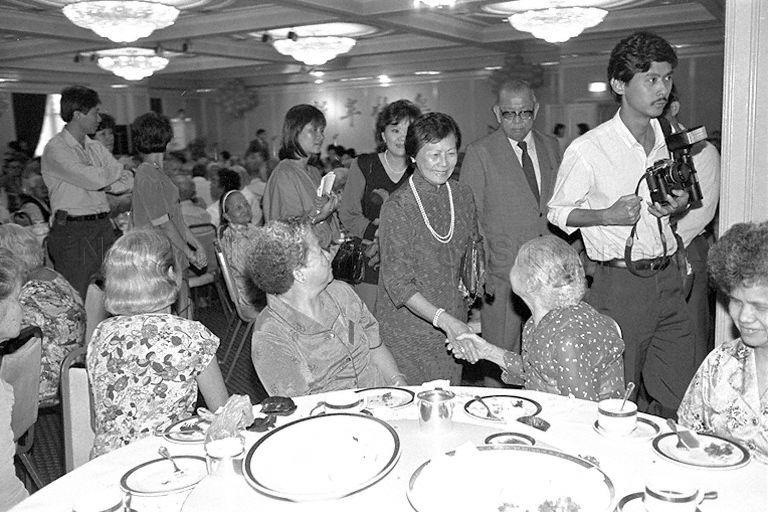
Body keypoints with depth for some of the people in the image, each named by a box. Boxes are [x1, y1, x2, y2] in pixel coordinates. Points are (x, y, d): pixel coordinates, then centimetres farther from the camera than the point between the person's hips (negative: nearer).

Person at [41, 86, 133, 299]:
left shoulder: (96, 147, 15)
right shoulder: (55, 149, -7)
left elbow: (128, 181, 10)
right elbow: (94, 179, -20)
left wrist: (105, 185, -9)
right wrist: (116, 169, -1)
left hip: (104, 229, 7)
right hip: (72, 232, -6)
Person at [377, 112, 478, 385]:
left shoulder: (462, 194, 3)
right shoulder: (398, 207, -15)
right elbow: (397, 284, -19)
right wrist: (442, 318, -28)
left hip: (453, 325, 5)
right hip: (407, 334, -5)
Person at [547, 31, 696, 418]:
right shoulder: (587, 149, -11)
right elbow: (557, 212, -1)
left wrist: (679, 206, 0)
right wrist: (607, 215, -18)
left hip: (668, 277, 6)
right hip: (619, 282, -6)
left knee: (677, 399, 9)